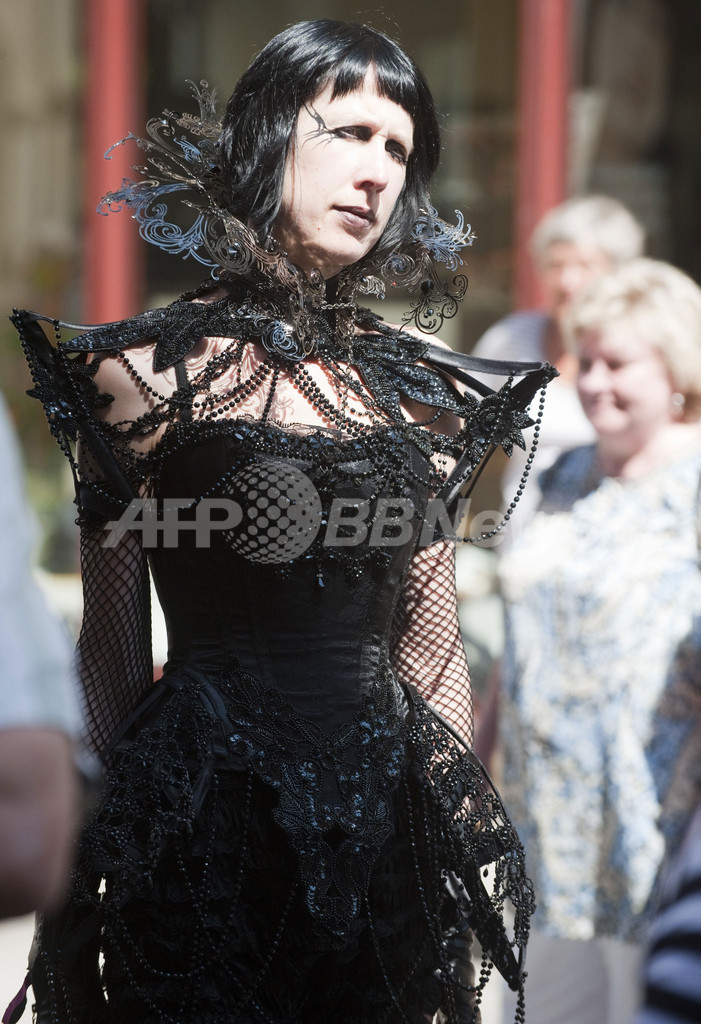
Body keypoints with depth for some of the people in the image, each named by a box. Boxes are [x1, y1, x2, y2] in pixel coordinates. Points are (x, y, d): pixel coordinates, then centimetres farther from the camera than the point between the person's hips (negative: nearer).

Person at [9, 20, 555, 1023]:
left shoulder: (418, 389, 8)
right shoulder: (151, 370, -5)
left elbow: (431, 644, 13)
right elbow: (113, 645, -3)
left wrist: (464, 864, 13)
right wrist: (96, 874, -1)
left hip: (387, 823, 4)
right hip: (205, 820, -4)